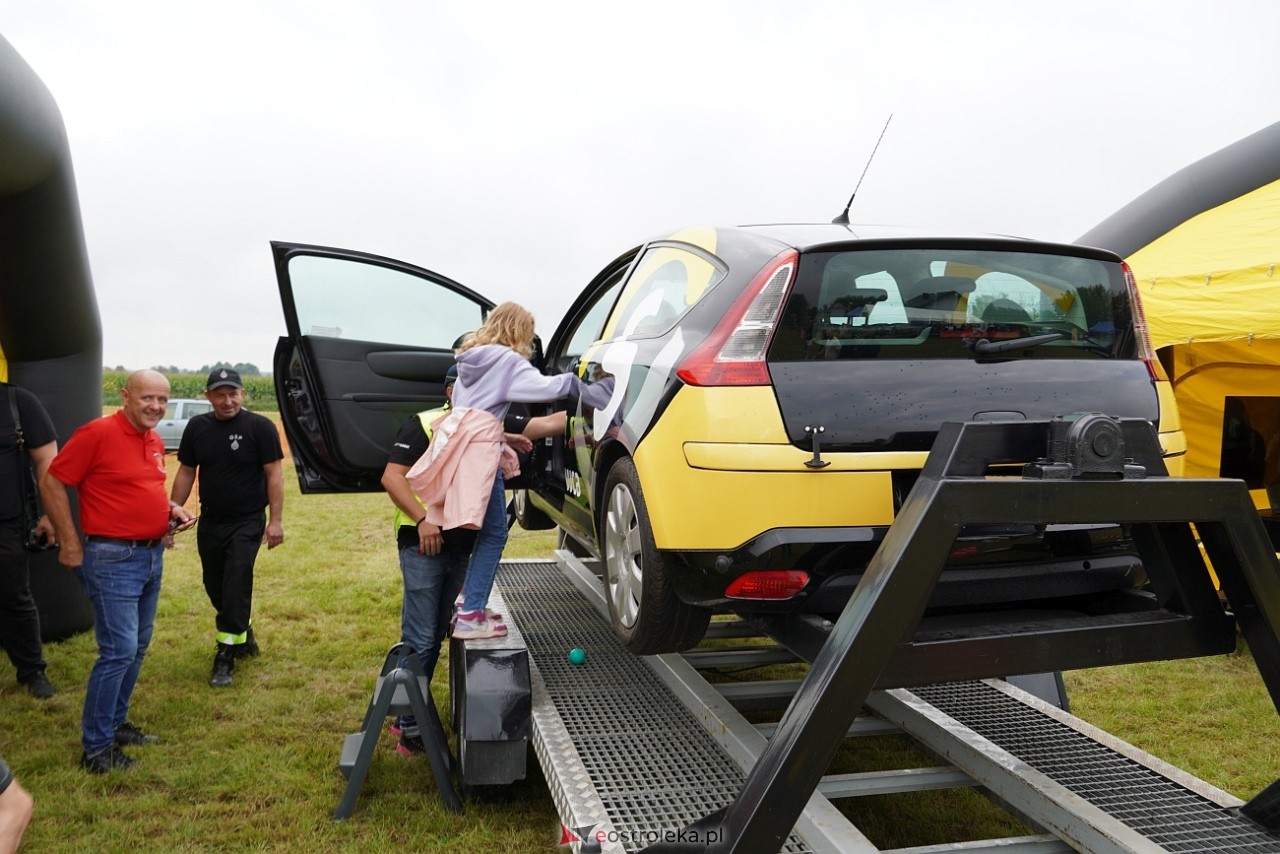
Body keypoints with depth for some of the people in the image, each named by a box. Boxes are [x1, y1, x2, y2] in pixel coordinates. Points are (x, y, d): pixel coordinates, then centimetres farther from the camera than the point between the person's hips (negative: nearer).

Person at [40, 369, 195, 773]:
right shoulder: (98, 433, -14)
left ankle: (116, 724, 29)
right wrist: (70, 542, -11)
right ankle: (96, 748, 4)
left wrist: (171, 509, 5)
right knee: (119, 651, -8)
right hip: (114, 558, -8)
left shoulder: (155, 441, 10)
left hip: (153, 554, 9)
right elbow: (51, 482, -11)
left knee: (137, 647, 15)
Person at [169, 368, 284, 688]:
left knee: (235, 586, -10)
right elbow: (186, 472, 10)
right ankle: (244, 636, 35)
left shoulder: (259, 427, -10)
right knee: (214, 586, 14)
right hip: (210, 521, 5)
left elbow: (274, 474, -10)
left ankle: (226, 655, 0)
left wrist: (276, 520, -14)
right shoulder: (197, 427, 3)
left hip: (247, 523, -5)